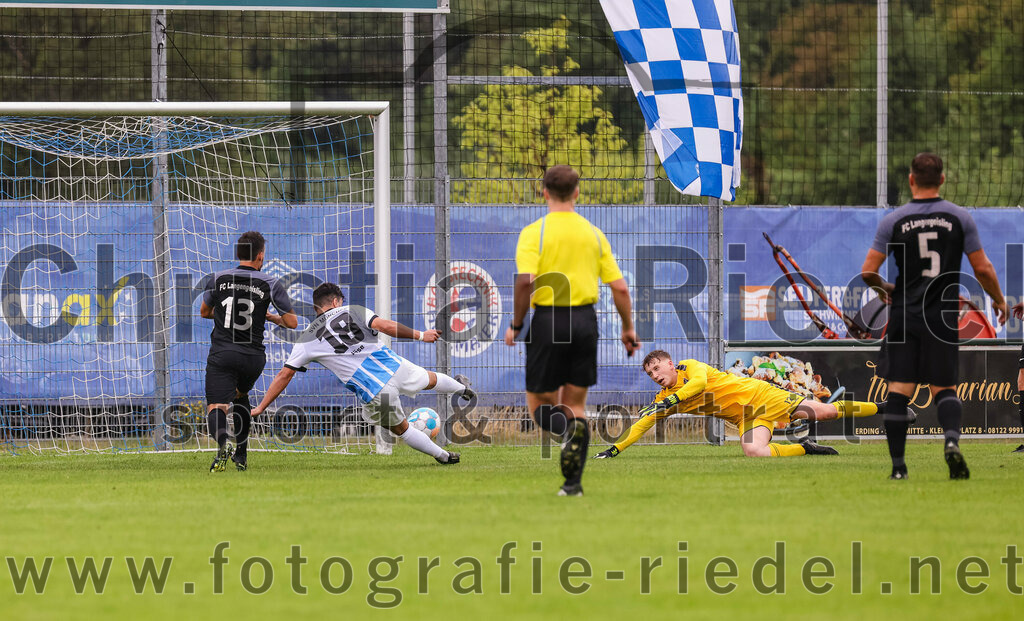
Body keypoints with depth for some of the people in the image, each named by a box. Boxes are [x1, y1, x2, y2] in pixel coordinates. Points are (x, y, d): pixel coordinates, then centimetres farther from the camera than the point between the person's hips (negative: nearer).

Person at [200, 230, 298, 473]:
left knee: (216, 407, -8)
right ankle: (241, 455, 28)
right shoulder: (270, 284, -1)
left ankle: (223, 441, -41)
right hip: (253, 357, 2)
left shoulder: (217, 279, 3)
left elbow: (204, 312, 19)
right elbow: (292, 322, 2)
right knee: (240, 395, 30)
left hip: (222, 353, -2)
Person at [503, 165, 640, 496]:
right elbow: (620, 287, 6)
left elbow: (525, 281, -18)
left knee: (540, 403, 8)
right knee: (575, 403, 13)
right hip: (585, 319, 3)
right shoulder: (594, 234, 7)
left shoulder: (534, 232, -5)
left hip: (548, 320, -3)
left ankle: (570, 427, -28)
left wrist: (516, 325, -6)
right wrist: (628, 329, 18)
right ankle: (573, 481, 4)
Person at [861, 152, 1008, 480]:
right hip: (943, 317, 1)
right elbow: (983, 269, 1)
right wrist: (999, 300, 19)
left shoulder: (893, 221, -2)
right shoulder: (960, 217, 0)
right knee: (944, 389, 8)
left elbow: (868, 272, -2)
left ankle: (898, 465, 1)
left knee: (899, 390, 4)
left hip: (904, 316, -1)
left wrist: (883, 288, 20)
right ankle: (952, 439, -21)